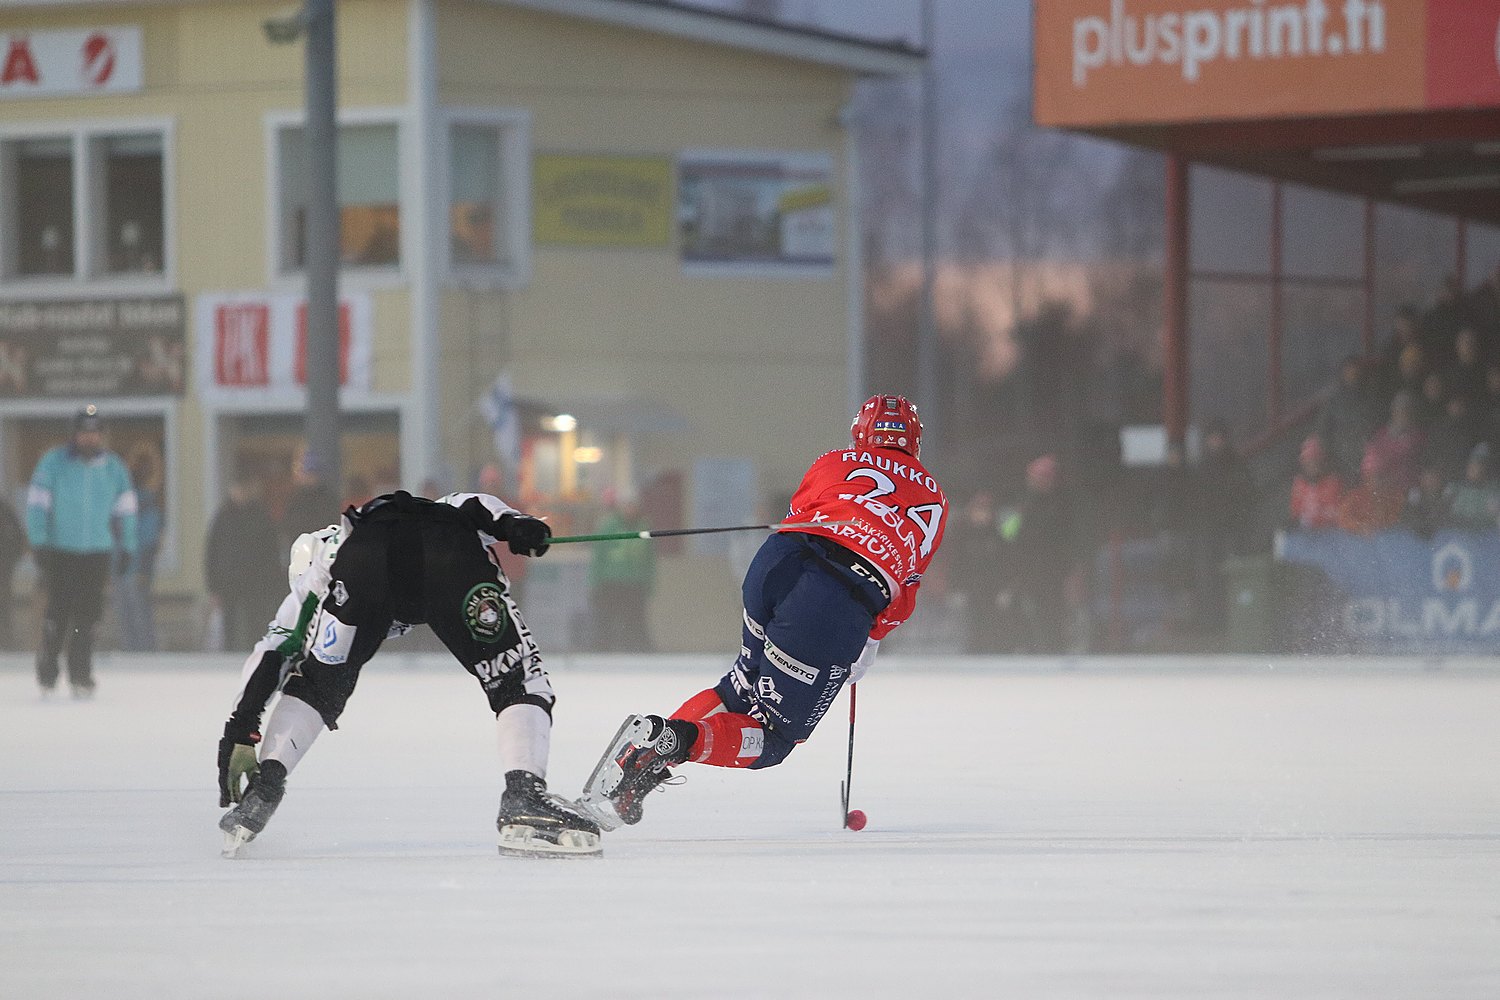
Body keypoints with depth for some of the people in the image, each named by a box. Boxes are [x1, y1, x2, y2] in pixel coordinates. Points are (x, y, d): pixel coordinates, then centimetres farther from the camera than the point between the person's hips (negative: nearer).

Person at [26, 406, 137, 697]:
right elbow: (37, 504, -2)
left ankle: (81, 675, 4)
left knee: (87, 614, -2)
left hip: (97, 553, 2)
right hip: (60, 551, -2)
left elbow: (125, 510, 14)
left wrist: (126, 549, 8)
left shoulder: (113, 467, 6)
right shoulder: (54, 463, -3)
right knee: (59, 611, -8)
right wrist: (40, 543, -9)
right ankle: (47, 672, 5)